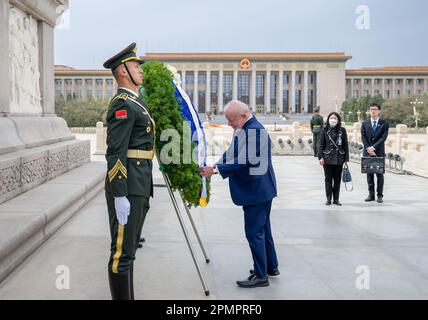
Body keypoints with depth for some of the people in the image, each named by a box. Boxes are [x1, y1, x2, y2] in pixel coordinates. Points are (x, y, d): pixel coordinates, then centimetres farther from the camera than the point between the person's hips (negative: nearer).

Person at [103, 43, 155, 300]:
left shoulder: (135, 103, 19)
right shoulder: (123, 104, -13)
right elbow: (115, 153, -20)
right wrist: (120, 196, -23)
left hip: (138, 187, 10)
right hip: (127, 189, -10)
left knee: (129, 247, 15)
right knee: (122, 251, -4)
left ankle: (126, 298, 24)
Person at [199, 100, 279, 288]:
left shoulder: (253, 130, -22)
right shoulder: (244, 129, 10)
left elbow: (243, 162, -27)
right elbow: (232, 154, 13)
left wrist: (215, 169, -24)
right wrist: (215, 167, -1)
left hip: (257, 190, -10)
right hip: (258, 189, 10)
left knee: (254, 232, -4)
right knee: (262, 229, 19)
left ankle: (261, 276, 6)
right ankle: (271, 267, 32)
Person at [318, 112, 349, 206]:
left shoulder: (342, 130, 3)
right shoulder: (325, 131, 2)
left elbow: (345, 145, 4)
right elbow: (321, 145, 2)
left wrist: (346, 158, 1)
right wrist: (320, 157, -6)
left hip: (339, 158, 1)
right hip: (327, 158, -1)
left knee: (337, 179, 7)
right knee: (328, 179, 4)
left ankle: (336, 199, 15)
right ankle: (328, 199, 11)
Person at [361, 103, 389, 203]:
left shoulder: (384, 124, 2)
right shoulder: (365, 124, 9)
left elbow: (383, 138, -8)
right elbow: (363, 137, 2)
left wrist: (374, 147, -18)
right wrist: (368, 148, -12)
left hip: (379, 152, -2)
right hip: (367, 153, 2)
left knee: (379, 174, 1)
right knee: (369, 174, 6)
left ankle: (380, 195, 7)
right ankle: (371, 194, 13)